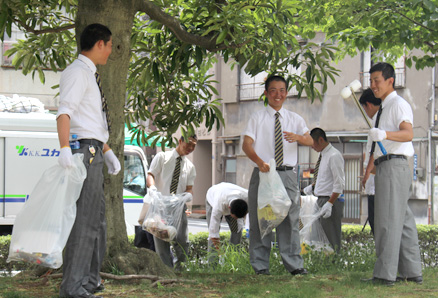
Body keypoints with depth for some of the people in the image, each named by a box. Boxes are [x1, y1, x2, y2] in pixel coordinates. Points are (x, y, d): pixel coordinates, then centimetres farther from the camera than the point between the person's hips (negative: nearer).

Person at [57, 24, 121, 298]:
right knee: (85, 220, -13)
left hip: (94, 153, 11)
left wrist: (108, 151, 28)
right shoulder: (77, 72, -10)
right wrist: (64, 148, -36)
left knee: (97, 218, 17)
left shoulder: (90, 75, 22)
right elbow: (65, 112, -24)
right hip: (83, 151, -11)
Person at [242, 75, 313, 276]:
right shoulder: (258, 118, 7)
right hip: (263, 173, -1)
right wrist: (259, 162, -24)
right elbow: (246, 145, -5)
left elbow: (310, 141, -1)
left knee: (290, 218, -1)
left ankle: (294, 264, 2)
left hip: (288, 174, 2)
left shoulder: (295, 119, 13)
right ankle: (260, 265, 7)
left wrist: (297, 137, -24)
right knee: (260, 219, 0)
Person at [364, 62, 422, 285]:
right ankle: (412, 271, 15)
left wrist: (384, 134, -43)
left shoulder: (398, 104, -7)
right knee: (403, 220, 11)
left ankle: (385, 273, -14)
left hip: (393, 166, -11)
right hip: (388, 167, 11)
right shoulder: (386, 108, 24)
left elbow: (408, 133, -24)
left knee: (388, 220, -12)